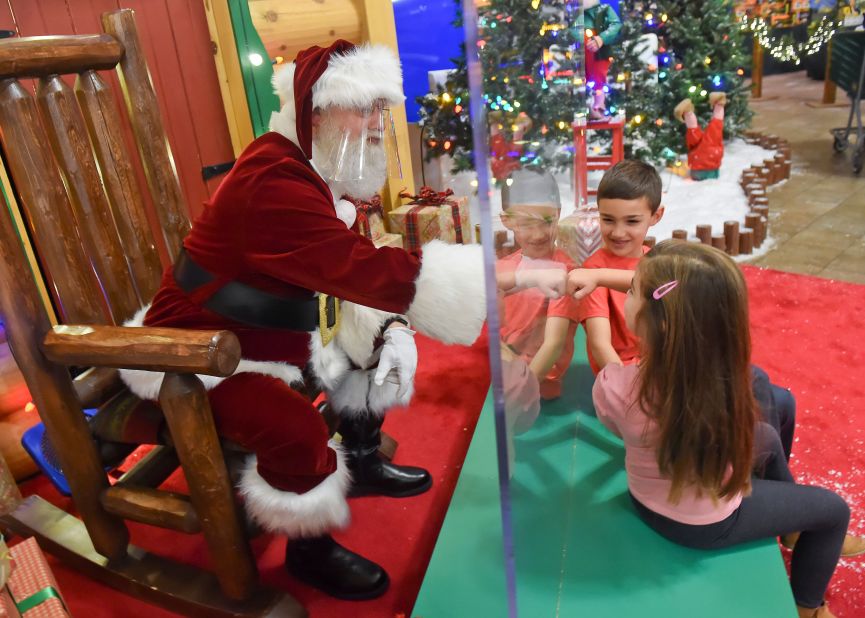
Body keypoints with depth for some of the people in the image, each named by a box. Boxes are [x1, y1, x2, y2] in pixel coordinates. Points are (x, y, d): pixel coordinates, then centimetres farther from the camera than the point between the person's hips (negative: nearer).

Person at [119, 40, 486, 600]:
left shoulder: (322, 173, 1)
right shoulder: (273, 182, -32)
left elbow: (355, 271, 4)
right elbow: (362, 269, -42)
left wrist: (394, 327, -14)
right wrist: (495, 275, -42)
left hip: (272, 326, 10)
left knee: (379, 341, 9)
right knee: (297, 430, -29)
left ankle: (362, 462, 26)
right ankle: (309, 549, 1)